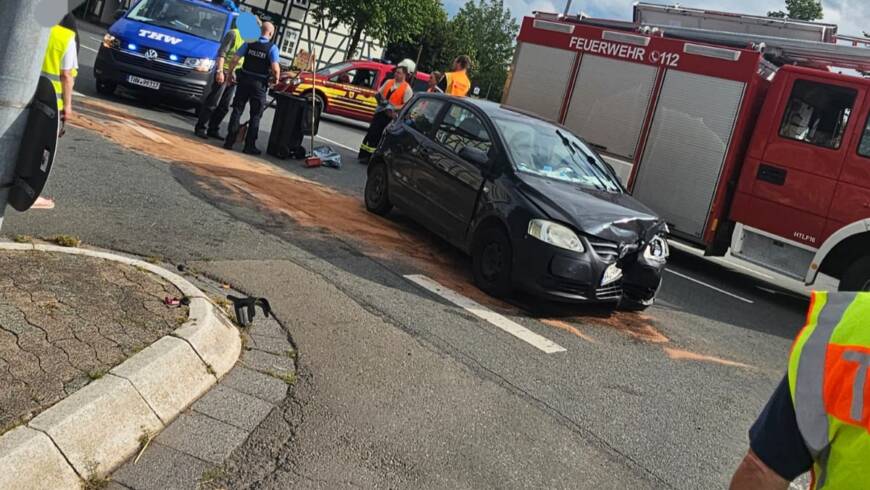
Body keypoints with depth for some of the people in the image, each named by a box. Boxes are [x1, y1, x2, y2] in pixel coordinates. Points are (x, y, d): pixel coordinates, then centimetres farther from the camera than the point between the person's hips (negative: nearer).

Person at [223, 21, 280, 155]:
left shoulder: (249, 43, 1)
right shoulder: (272, 48, -8)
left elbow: (234, 59, -3)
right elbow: (275, 68, -17)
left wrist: (231, 72, 12)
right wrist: (276, 78, 3)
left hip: (244, 80, 3)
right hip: (260, 84, -3)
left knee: (237, 111, 10)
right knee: (255, 116, 8)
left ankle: (229, 141, 10)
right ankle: (249, 146, 10)